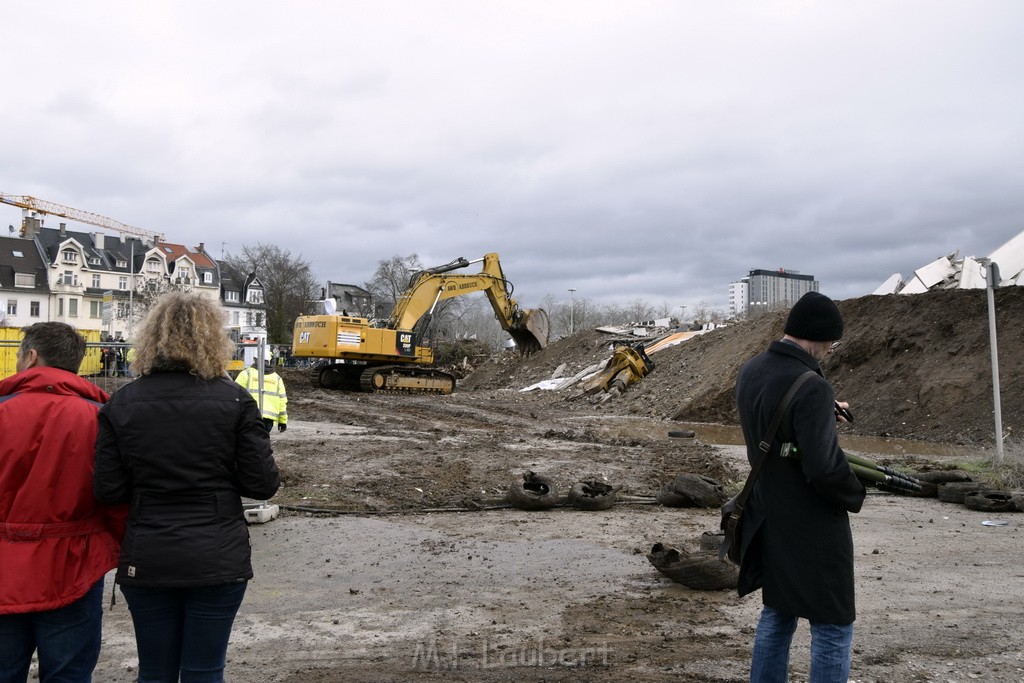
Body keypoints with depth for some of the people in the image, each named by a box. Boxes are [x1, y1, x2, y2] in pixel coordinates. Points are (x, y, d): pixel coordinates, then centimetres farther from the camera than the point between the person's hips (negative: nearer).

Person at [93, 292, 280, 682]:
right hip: (218, 560, -2)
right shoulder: (234, 401, -9)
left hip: (146, 561, 2)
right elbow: (263, 485, -9)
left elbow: (108, 491, -4)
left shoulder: (121, 404, -3)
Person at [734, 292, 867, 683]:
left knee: (777, 614, 23)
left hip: (769, 521, 8)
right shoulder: (812, 388, -25)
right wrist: (856, 496, -8)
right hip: (812, 530, -8)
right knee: (833, 628, 7)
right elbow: (823, 467, -27)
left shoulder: (750, 372, 1)